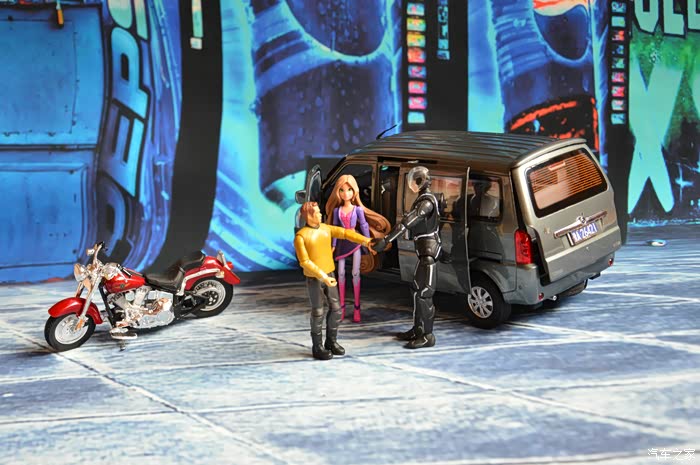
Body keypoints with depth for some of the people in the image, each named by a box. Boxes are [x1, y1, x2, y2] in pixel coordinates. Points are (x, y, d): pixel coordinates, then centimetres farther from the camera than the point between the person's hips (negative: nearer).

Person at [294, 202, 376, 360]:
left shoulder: (325, 228, 3)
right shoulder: (300, 236, -17)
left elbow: (346, 233, -4)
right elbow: (305, 262, -21)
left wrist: (366, 241, -15)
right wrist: (323, 277, -27)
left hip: (329, 275, 6)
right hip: (313, 279, -6)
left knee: (336, 308, 7)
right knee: (318, 312, -1)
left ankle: (331, 342, 22)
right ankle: (317, 347, 12)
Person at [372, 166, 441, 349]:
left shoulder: (427, 201, -19)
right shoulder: (422, 199, 13)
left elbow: (407, 222, -29)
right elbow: (408, 221, 13)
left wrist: (386, 240, -33)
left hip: (428, 250, -10)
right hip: (424, 250, 10)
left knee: (424, 293, -7)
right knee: (418, 290, 16)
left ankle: (427, 336, -3)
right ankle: (417, 330, 25)